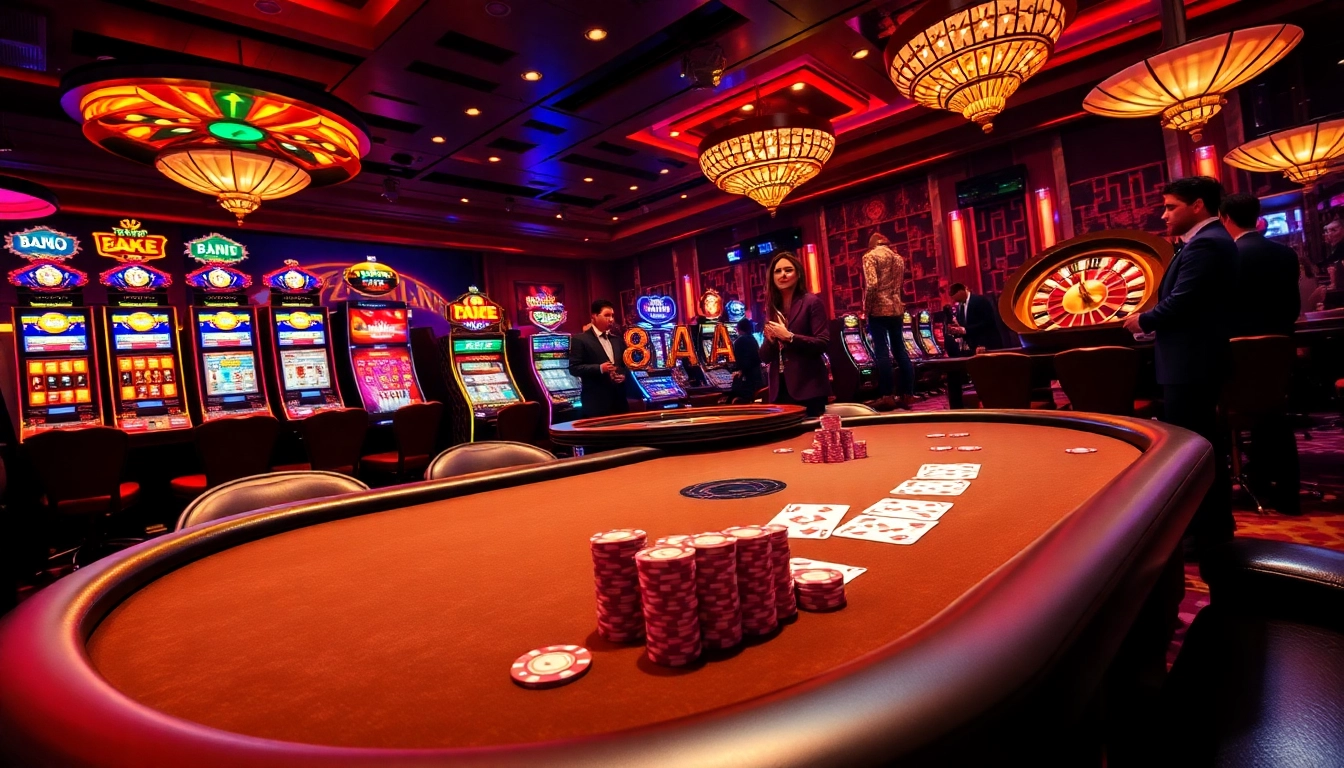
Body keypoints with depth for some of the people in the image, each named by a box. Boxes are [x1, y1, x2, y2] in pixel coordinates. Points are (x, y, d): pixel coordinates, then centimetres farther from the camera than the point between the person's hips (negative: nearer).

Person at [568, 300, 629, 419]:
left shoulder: (617, 340, 17)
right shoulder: (580, 339, -3)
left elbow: (626, 364, 22)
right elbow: (574, 368, -10)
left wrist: (623, 375, 0)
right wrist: (600, 368, -21)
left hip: (619, 401, 6)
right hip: (596, 402, -6)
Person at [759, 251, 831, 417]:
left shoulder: (811, 302, -3)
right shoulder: (772, 307, 11)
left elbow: (823, 343, -12)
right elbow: (764, 357, 12)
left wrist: (789, 337, -18)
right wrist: (769, 340, -9)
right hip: (780, 388, 5)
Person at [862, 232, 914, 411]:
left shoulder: (870, 256, -4)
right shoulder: (898, 258, 16)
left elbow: (871, 285, -16)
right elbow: (898, 285, 15)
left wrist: (866, 308, -9)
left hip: (879, 309, -6)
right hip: (897, 308, 6)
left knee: (882, 351, -6)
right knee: (899, 349, 8)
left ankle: (887, 396, -6)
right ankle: (907, 395, 10)